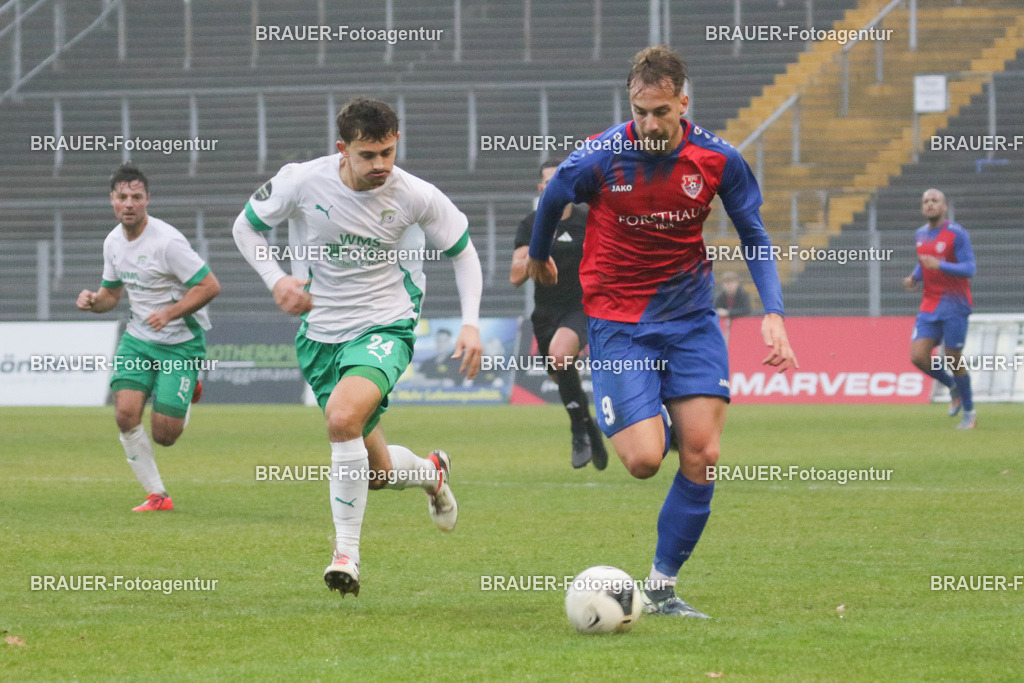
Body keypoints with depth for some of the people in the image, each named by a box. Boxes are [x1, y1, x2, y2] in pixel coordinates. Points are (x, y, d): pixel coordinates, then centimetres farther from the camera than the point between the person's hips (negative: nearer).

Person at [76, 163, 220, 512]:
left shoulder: (167, 241, -20)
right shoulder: (113, 242, 3)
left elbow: (210, 286, -18)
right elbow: (111, 293, 16)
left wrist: (170, 313, -26)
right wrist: (93, 300, -6)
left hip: (181, 342, -6)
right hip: (137, 339, 6)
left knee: (163, 434, -9)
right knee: (126, 413, -15)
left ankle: (188, 393, 28)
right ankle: (156, 496, 0)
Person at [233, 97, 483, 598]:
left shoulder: (415, 196, -13)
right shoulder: (301, 182, -13)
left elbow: (463, 251, 3)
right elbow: (246, 227, 4)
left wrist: (471, 323, -7)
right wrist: (275, 279, -13)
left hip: (384, 327, -3)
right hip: (320, 333, 3)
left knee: (342, 417, -32)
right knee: (374, 472, 7)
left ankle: (346, 550, -19)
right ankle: (431, 472, 45)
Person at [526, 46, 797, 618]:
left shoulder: (718, 159, -9)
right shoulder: (599, 160, -15)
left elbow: (754, 238, 5)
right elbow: (550, 204, 7)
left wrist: (773, 313, -6)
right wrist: (539, 259, 25)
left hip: (690, 318, 2)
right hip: (618, 321, -2)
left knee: (702, 456, -8)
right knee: (645, 459, -16)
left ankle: (662, 587, 7)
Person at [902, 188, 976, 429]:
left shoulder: (957, 234, -10)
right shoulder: (920, 235, 10)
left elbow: (970, 269, -16)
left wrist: (940, 265, -29)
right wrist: (913, 278, 5)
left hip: (954, 305, -6)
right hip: (929, 307, 6)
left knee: (953, 361, -3)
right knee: (918, 357, -8)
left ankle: (969, 412, 16)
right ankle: (952, 387, 19)